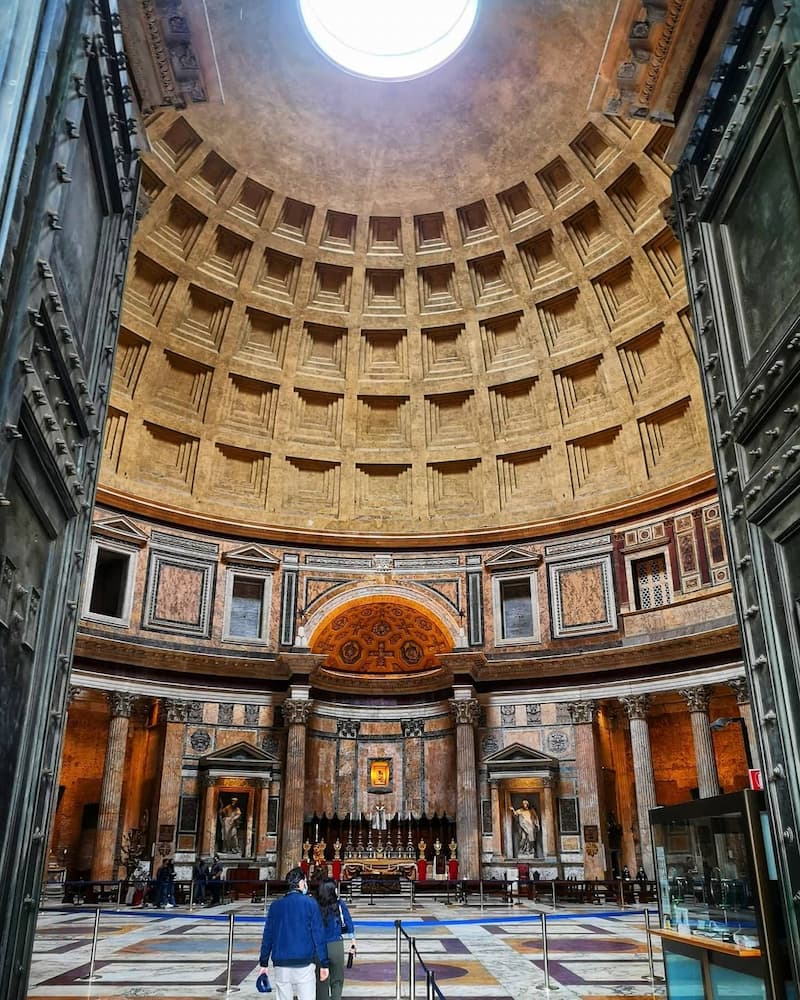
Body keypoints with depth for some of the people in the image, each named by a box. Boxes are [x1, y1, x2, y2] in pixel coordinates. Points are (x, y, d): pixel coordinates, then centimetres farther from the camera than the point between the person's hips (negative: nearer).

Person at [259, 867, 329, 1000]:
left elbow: (267, 935, 8)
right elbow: (318, 935, -5)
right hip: (304, 964, -3)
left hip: (281, 965, 4)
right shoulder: (310, 904, -4)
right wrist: (324, 964, -1)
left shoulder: (276, 905, 6)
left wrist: (264, 963, 15)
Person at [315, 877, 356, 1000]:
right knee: (337, 981, 13)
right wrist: (353, 940, 16)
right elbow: (349, 924, 2)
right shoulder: (339, 904, -5)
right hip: (336, 945, 0)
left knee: (321, 982, 13)